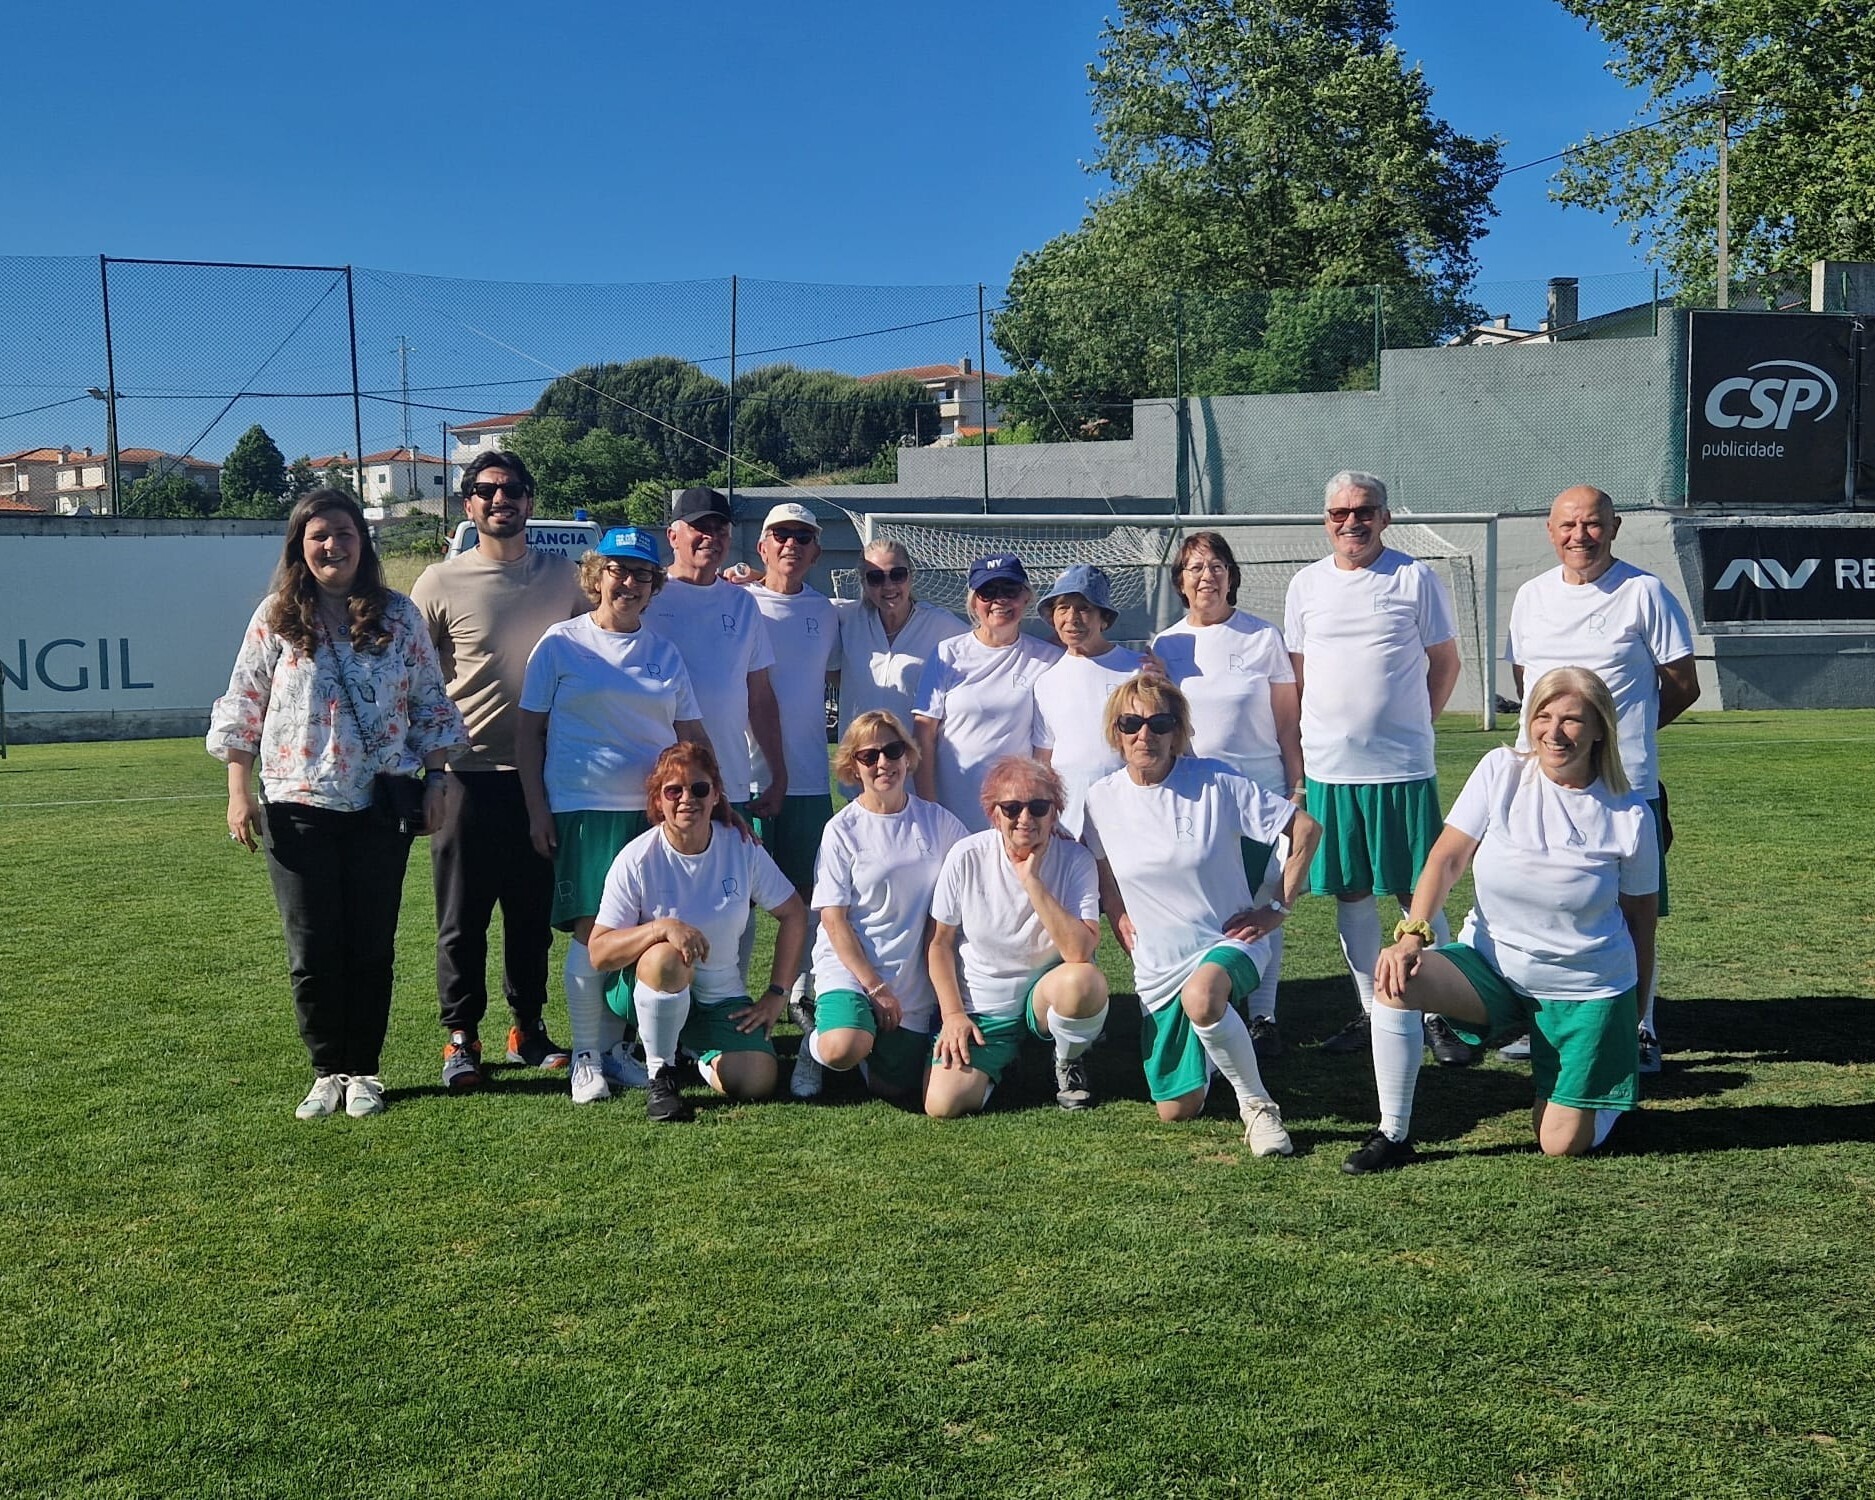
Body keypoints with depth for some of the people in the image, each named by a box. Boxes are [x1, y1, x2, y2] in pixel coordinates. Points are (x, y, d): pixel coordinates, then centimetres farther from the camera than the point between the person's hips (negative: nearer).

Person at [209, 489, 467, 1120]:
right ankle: (327, 1072, 16)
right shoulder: (276, 618, 2)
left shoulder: (399, 616, 4)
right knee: (312, 949, 3)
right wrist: (239, 793, -1)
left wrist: (435, 779, 1)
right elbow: (241, 710, 5)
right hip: (299, 808, 0)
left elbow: (430, 705, 9)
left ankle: (364, 1070, 16)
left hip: (381, 806, 0)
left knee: (372, 944, 5)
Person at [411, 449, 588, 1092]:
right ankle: (461, 1038, 12)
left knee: (534, 910, 11)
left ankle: (528, 1027, 23)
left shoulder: (563, 575, 7)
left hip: (544, 773, 3)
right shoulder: (441, 582, -2)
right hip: (469, 773, -3)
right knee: (463, 913, 3)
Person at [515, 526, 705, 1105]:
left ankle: (614, 1045, 16)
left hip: (656, 810, 4)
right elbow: (529, 732, 4)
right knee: (592, 929, -8)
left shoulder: (664, 653, 13)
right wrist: (537, 811, -2)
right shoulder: (561, 643, 3)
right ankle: (585, 1056, 3)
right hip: (583, 807, -3)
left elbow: (693, 737, 16)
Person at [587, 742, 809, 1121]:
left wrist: (776, 994, -3)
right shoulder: (637, 859, -16)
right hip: (650, 991, -3)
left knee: (757, 1082, -20)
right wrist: (662, 927, -35)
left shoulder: (742, 848, -8)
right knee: (667, 957, -38)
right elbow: (599, 952, -19)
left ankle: (700, 1053, 16)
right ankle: (660, 1075, -16)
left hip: (721, 997, 3)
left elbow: (793, 915, 2)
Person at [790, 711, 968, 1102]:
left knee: (894, 1088, 1)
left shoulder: (938, 822, 1)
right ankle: (815, 1044, 6)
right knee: (843, 1052, -30)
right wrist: (875, 986, -13)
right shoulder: (842, 830, -6)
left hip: (914, 974, 3)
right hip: (849, 964, -3)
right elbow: (833, 920, -8)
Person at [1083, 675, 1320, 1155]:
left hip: (1229, 942, -4)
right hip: (1157, 966, 4)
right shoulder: (1101, 799, -3)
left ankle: (1256, 1102, -16)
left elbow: (1306, 827, -9)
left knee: (1201, 998, -41)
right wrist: (1120, 921, 9)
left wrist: (1279, 908, -9)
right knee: (1176, 1110, 6)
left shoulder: (1215, 783, -13)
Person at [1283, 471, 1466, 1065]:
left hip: (1403, 766, -3)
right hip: (1328, 766, 3)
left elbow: (1445, 663, 6)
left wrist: (1411, 724, 3)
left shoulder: (1416, 579, -1)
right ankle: (1371, 1011, 19)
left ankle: (1439, 1015, 9)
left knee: (1419, 893, 0)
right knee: (1350, 892, 9)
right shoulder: (1306, 584, 9)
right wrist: (1314, 735, 8)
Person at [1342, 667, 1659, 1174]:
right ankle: (1393, 1136, -12)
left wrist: (1635, 1010, 8)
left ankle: (1605, 1085, 32)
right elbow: (1448, 856, -10)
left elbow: (1639, 916, 1)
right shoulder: (1501, 772, -8)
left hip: (1586, 988, -1)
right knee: (1395, 983, -28)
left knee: (1562, 1146, -4)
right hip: (1492, 963, 1)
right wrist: (1411, 934, -23)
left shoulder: (1629, 815, -9)